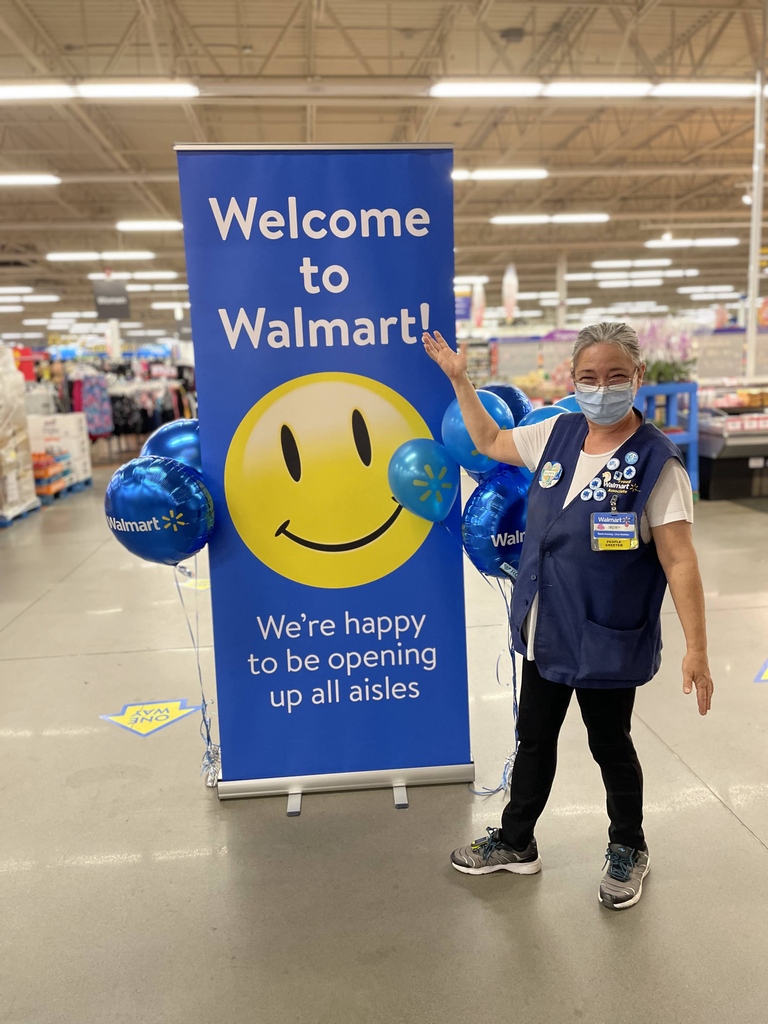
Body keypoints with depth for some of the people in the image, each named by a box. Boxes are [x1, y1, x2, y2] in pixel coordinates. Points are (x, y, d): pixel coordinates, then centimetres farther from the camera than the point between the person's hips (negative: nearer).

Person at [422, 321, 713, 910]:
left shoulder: (656, 462, -16)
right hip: (545, 631, 5)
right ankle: (516, 843, 40)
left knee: (610, 745, 15)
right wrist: (459, 378, 15)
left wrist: (697, 649, -19)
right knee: (534, 738, 19)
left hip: (607, 638, -5)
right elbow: (490, 443, 16)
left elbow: (679, 561, -17)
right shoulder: (558, 435, 0)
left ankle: (629, 851, 42)